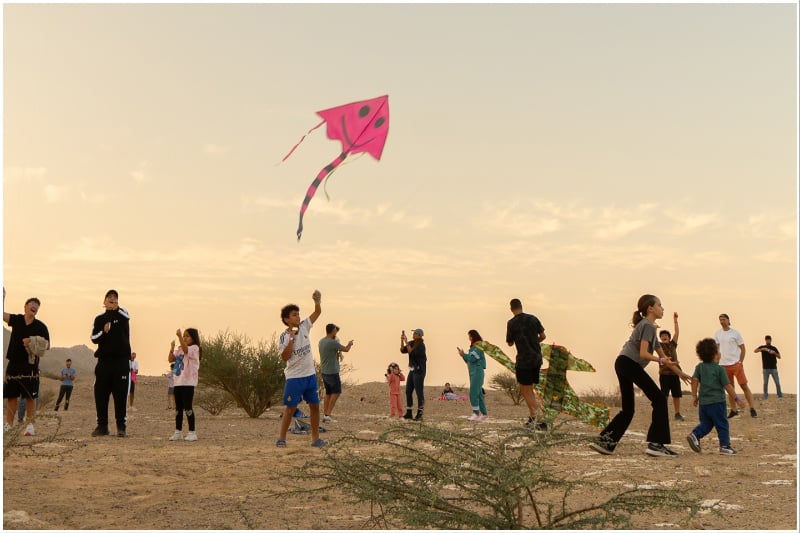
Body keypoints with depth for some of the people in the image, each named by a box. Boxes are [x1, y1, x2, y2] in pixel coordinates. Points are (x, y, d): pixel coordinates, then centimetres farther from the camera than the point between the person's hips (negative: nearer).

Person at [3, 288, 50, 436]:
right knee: (11, 396, 7)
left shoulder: (40, 327, 1)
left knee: (30, 397, -3)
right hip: (13, 364, 2)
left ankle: (30, 425, 1)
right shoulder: (16, 320, 7)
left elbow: (46, 346, 2)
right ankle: (8, 424, 14)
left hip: (30, 366, -2)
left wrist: (33, 343, -14)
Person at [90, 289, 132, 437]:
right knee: (100, 394, 2)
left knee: (120, 394, -3)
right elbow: (93, 338, 3)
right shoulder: (99, 319, 12)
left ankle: (121, 426, 2)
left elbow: (127, 317, -20)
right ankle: (102, 425, 10)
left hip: (121, 360, -3)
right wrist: (103, 332, -17)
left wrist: (116, 308, -39)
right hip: (104, 360, 3)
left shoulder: (122, 314, 5)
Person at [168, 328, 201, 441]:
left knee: (187, 407, -7)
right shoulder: (179, 349, 16)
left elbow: (186, 350, -27)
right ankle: (178, 432, 16)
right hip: (178, 381, 7)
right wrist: (172, 348, -7)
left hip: (188, 382, -7)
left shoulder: (194, 348, -6)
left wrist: (179, 336, -36)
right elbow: (170, 359, 8)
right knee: (178, 408, 10)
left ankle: (192, 432, -2)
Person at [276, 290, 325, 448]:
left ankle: (315, 439, 13)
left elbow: (318, 312, -3)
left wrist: (317, 300, -22)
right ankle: (281, 438, 7)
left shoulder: (304, 327, 3)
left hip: (310, 374, 5)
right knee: (290, 408, -2)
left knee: (315, 406, 6)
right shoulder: (284, 336, -10)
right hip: (294, 377, -5)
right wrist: (292, 338, -22)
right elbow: (284, 357, -19)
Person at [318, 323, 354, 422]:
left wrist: (339, 352, 2)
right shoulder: (332, 342, -19)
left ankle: (325, 414, 14)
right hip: (332, 372, -8)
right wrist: (350, 344, 11)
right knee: (336, 392, 3)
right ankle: (328, 414, -6)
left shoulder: (321, 341, 7)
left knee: (328, 393, 15)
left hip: (324, 372, 8)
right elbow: (346, 349, -9)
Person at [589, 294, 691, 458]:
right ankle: (656, 444, -10)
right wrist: (661, 360, -27)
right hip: (629, 363, -10)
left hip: (623, 364, 10)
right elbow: (643, 353, -16)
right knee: (659, 399, -7)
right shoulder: (647, 325, -4)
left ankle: (604, 441, 7)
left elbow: (663, 355, 30)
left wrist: (680, 373, 31)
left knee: (628, 409, 12)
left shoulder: (649, 327, 26)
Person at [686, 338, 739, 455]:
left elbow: (695, 380, -1)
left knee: (706, 424, 15)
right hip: (717, 402, -5)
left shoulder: (699, 367, 7)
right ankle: (725, 446, 3)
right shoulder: (720, 369, -5)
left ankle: (695, 435, -7)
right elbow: (727, 386, -6)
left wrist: (694, 395, 5)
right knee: (722, 425, 4)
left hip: (703, 402, 5)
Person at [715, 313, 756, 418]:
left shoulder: (735, 333, -3)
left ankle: (752, 409, -2)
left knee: (744, 386, -5)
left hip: (736, 364, -4)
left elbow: (742, 348, 0)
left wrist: (741, 361, -7)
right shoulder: (717, 334, 8)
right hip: (724, 365, 4)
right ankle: (733, 410, 17)